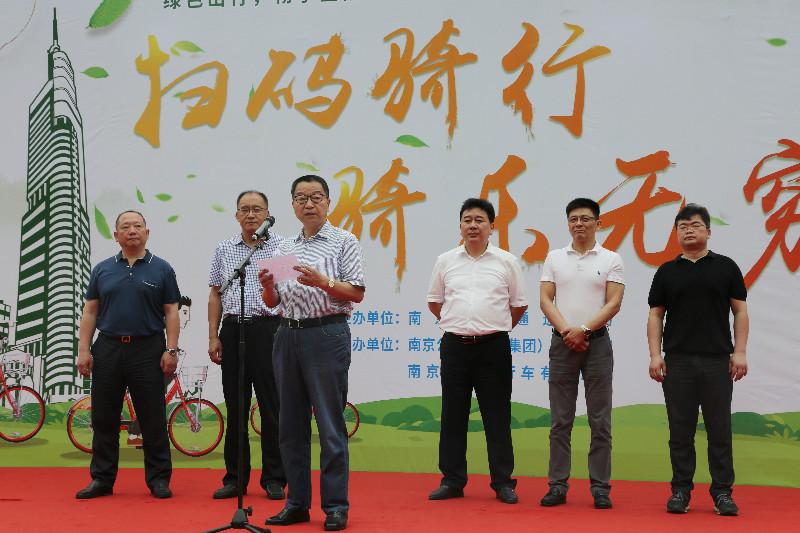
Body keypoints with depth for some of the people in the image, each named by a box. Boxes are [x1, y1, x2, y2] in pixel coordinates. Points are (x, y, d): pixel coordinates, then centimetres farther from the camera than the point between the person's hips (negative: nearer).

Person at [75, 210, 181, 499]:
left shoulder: (161, 269, 4)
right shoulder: (102, 270, 11)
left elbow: (171, 313, 2)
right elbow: (90, 312, 10)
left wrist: (171, 350, -7)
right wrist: (84, 350, 1)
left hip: (148, 350, -2)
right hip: (107, 349, 3)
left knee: (153, 419, 1)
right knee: (104, 418, 6)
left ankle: (159, 478, 9)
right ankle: (102, 479, 15)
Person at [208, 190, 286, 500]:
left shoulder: (281, 247, 3)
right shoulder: (224, 250, 12)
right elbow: (215, 295, 13)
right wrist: (213, 337, 6)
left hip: (269, 328, -3)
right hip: (233, 330, 3)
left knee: (272, 407, -1)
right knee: (235, 407, 6)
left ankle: (274, 479, 8)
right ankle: (235, 477, 14)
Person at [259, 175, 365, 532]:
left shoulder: (344, 242, 2)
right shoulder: (284, 248, 17)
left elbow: (357, 293, -5)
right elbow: (273, 302, 17)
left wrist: (322, 281, -20)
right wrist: (268, 286, -5)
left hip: (327, 334, -5)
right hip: (288, 335, 5)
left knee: (330, 423, -4)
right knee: (291, 423, 8)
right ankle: (297, 503, 16)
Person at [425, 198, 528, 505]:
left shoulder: (506, 261, 2)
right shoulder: (446, 261, 7)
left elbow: (519, 305, 9)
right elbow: (434, 302, 16)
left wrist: (495, 328, 11)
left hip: (493, 347, -2)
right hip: (454, 345, 2)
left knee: (497, 417, 2)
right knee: (453, 415, 6)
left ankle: (503, 482, 9)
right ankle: (452, 481, 14)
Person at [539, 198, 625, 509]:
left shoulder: (611, 260, 2)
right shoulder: (554, 258, 8)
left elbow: (613, 303, -6)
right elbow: (545, 300, 1)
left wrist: (584, 330, -15)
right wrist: (566, 330, -12)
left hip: (597, 343, -2)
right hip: (562, 343, 2)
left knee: (600, 421, 1)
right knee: (560, 420, 4)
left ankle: (600, 487, 7)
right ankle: (558, 485, 10)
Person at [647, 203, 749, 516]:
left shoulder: (726, 267, 5)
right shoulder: (667, 272, 9)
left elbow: (740, 311, 4)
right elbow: (655, 315, 8)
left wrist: (740, 352, -5)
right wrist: (655, 355, -2)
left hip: (717, 360, -1)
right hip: (677, 361, 1)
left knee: (719, 429, 2)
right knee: (680, 430, 4)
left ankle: (722, 492, 9)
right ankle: (681, 490, 12)